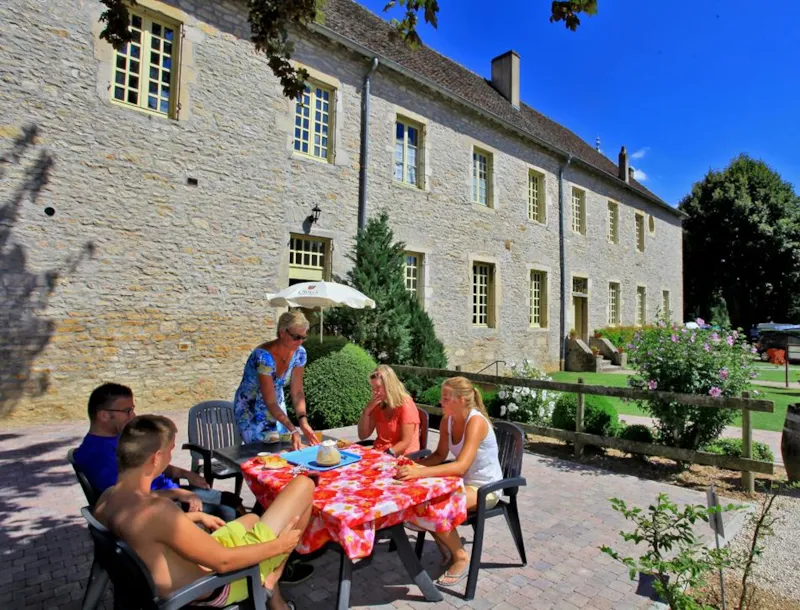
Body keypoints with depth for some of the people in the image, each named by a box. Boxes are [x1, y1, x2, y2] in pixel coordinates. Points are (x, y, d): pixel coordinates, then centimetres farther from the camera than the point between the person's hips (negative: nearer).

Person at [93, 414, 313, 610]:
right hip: (215, 588, -9)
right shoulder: (155, 510, -35)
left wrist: (197, 516, 20)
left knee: (252, 519, 36)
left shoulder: (105, 499, -7)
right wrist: (279, 545, -12)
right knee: (303, 484, -6)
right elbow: (223, 562, -27)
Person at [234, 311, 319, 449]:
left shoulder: (299, 353, -14)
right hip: (251, 411, -5)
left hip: (276, 408, 5)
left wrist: (303, 421, -26)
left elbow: (297, 392, -11)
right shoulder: (264, 356, -32)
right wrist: (293, 430, -40)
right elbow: (270, 402, -32)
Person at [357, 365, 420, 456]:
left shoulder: (406, 406, -13)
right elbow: (363, 436, 5)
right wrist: (367, 410, -7)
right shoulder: (378, 405, 6)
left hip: (401, 457, -6)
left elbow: (405, 442, -14)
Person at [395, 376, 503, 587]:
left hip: (485, 488, -7)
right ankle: (445, 546, 14)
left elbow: (461, 466, -38)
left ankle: (461, 557, 0)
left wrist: (420, 472, -46)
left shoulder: (475, 422, -27)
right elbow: (440, 455, 4)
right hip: (463, 482, 8)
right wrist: (416, 465, -15)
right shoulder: (447, 420, -4)